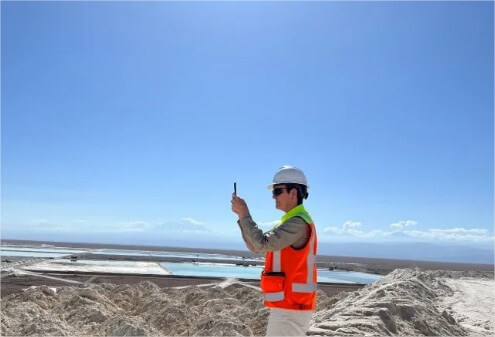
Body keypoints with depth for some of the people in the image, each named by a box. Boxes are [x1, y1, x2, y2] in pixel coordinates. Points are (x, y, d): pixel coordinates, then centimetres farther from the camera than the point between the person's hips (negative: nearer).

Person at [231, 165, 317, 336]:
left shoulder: (299, 223, -16)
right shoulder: (291, 222, 16)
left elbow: (262, 243, -25)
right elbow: (255, 247, 14)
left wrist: (245, 214, -17)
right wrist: (241, 216, 3)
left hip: (290, 307, -10)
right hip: (290, 305, 10)